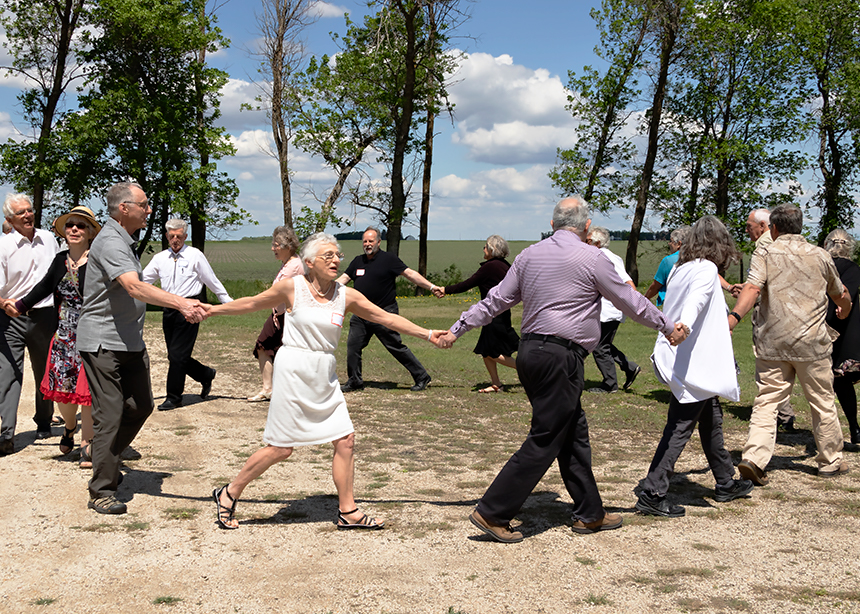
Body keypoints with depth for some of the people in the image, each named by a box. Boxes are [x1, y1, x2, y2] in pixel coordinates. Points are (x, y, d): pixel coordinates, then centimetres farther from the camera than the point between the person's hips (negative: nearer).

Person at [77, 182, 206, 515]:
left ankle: (105, 459, 29)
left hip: (129, 342, 10)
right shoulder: (109, 242, -17)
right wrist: (181, 303, -43)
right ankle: (102, 492, 0)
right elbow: (134, 288, -33)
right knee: (109, 415, -7)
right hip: (103, 342, -10)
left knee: (140, 406, 11)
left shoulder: (124, 241, 16)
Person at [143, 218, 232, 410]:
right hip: (169, 311, 5)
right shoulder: (160, 258, 10)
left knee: (177, 355, -7)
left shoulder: (195, 255, -1)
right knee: (174, 356, 9)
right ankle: (206, 375, 33)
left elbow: (212, 281, 4)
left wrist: (229, 303, 5)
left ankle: (173, 398, 5)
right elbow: (141, 280, 12)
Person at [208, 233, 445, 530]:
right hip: (293, 371, -5)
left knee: (346, 441, 2)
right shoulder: (292, 287, -7)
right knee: (280, 448, -3)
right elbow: (253, 303, 6)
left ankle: (347, 511, 16)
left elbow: (387, 318, 5)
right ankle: (229, 494, 17)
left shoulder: (346, 295, 2)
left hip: (325, 377, 5)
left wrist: (427, 334, 3)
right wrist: (211, 309, 11)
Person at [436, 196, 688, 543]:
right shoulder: (590, 258, -6)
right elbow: (629, 301, 4)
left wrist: (457, 330, 21)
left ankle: (589, 513, 23)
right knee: (544, 441, -3)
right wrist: (668, 328, 18)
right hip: (559, 357, -8)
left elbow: (495, 300, 12)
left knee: (574, 433, 15)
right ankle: (492, 512, -3)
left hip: (529, 351, 8)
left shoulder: (529, 255, 11)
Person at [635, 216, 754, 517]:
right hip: (693, 365, -10)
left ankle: (726, 483, 35)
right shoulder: (706, 269, -13)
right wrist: (684, 326, -51)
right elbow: (696, 299, -34)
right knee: (680, 428, -7)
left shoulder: (681, 268, 12)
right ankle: (652, 494, -6)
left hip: (695, 365, 10)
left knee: (711, 420, 21)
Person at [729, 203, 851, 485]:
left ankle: (754, 459, -12)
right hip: (811, 342, 1)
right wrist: (845, 309, 46)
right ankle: (830, 461, 26)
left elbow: (752, 287, -17)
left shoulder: (764, 253, 2)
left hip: (771, 342, 0)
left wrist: (734, 316, -28)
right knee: (822, 402, 14)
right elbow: (840, 294, 24)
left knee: (766, 400, 2)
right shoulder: (820, 256, 10)